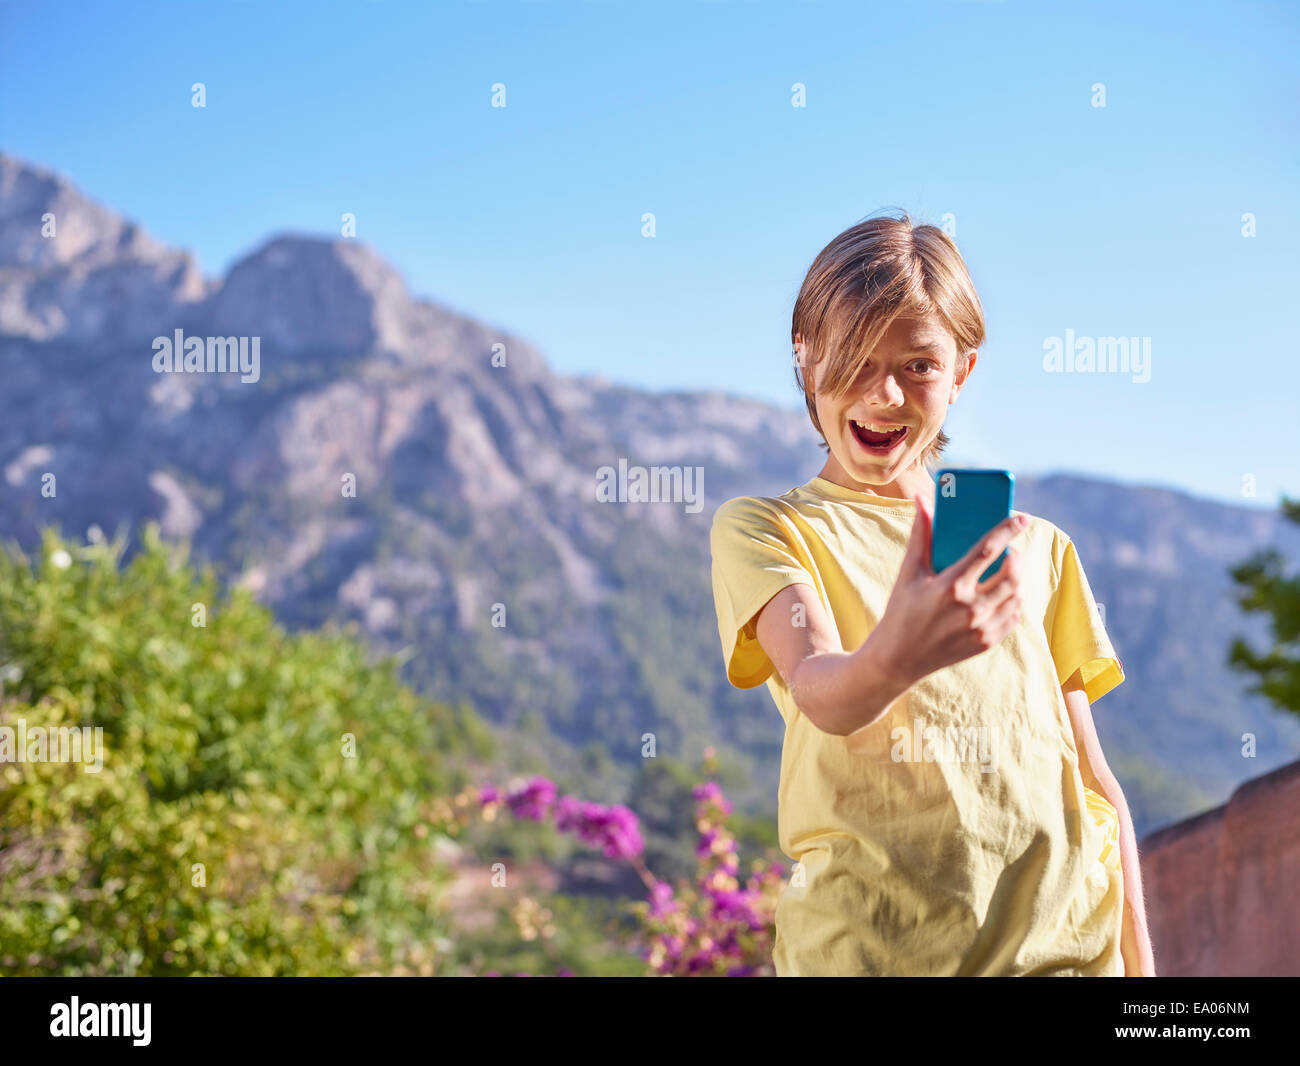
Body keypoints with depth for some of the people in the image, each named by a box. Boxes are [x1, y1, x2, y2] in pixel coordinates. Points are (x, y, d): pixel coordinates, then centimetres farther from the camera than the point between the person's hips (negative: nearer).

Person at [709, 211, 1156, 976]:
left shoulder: (1037, 548, 15)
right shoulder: (764, 530, 3)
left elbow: (1094, 780, 16)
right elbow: (820, 694, -16)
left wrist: (1139, 965, 10)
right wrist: (892, 659, -38)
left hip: (1063, 941, 3)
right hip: (865, 944, -3)